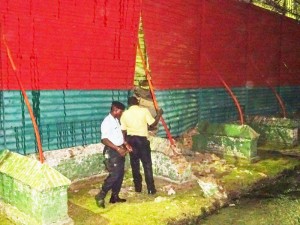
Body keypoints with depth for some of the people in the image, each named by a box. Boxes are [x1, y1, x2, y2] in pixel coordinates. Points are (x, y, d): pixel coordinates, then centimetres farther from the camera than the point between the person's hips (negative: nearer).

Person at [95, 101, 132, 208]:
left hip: (119, 151, 9)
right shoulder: (107, 122, -18)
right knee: (114, 175, -9)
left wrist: (125, 144, 8)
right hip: (111, 151, -9)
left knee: (120, 174, 11)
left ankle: (115, 196, 22)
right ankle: (100, 196, 3)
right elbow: (104, 139, -24)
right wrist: (117, 148, -27)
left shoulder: (116, 120, 11)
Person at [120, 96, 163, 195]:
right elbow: (153, 124, -5)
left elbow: (123, 130, 3)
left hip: (131, 139, 3)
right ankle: (151, 189, 4)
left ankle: (138, 187, 19)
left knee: (134, 164, 12)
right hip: (142, 139, -3)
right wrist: (159, 115, 10)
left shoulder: (125, 114, 1)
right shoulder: (144, 110, -7)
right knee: (147, 164, 3)